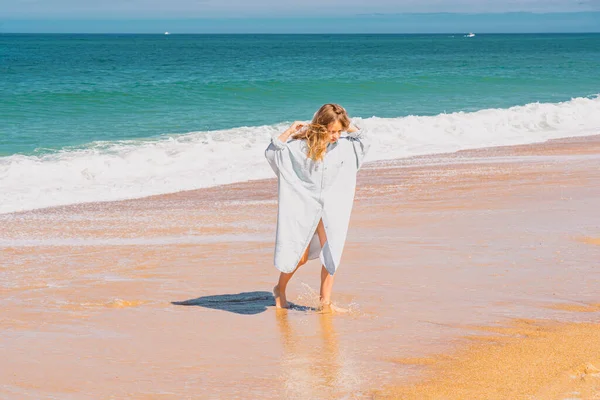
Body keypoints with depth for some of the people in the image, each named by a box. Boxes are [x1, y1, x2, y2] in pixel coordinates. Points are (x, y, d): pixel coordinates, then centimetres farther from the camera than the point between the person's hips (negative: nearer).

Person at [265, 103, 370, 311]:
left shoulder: (343, 143, -4)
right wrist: (289, 131, -23)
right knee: (299, 255, 5)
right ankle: (280, 289, 30)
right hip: (303, 205, -3)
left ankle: (325, 302, 8)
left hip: (330, 208, 4)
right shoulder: (301, 143, -16)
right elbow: (271, 152, -16)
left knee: (330, 254, -2)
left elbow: (364, 143, 14)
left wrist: (351, 127, -3)